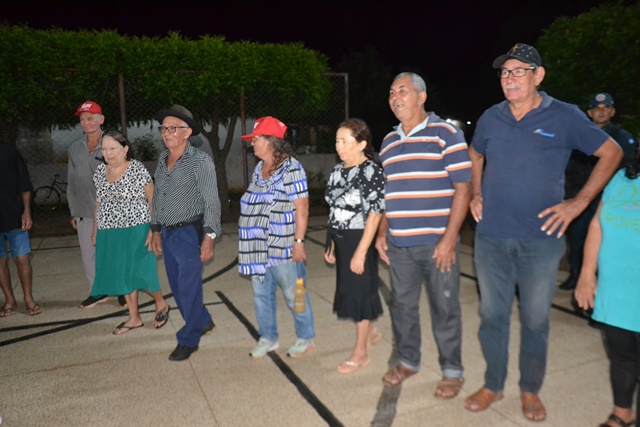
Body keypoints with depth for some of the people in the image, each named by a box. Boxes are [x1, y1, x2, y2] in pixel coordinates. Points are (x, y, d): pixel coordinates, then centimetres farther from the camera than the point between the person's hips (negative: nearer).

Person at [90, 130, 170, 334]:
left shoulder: (138, 169, -11)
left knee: (138, 273, -6)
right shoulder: (100, 171, 6)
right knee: (121, 274, 11)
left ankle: (161, 303, 20)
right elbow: (99, 202, 16)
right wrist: (95, 229, 16)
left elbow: (153, 200, -10)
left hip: (136, 231, -6)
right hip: (109, 234, 6)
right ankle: (134, 318, 23)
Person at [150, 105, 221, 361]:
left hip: (189, 233, -7)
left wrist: (209, 237, -17)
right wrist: (156, 230, 18)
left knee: (188, 289, 0)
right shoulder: (162, 160, 10)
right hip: (167, 233, 7)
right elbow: (157, 198, 18)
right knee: (177, 287, 15)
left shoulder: (200, 162, -10)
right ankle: (203, 322, 36)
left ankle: (188, 340, 17)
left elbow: (211, 202, -13)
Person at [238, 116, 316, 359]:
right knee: (261, 294, 15)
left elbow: (301, 207, -16)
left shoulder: (291, 168, -13)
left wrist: (299, 242, -20)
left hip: (282, 247, -8)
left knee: (293, 295, 5)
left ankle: (305, 339, 23)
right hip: (258, 246, 8)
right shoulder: (259, 168, 11)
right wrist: (250, 242, 16)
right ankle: (267, 338, 31)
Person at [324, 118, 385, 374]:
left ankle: (360, 353, 20)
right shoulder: (338, 170, 7)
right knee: (349, 290, 18)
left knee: (359, 292, 4)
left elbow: (374, 215, -17)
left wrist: (361, 252, -19)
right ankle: (371, 331, 42)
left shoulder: (372, 172, -15)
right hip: (339, 240, 7)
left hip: (360, 240, -7)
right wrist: (331, 244, 12)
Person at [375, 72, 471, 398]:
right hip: (398, 245, 5)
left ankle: (452, 370, 26)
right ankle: (408, 361, 35)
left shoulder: (446, 134, -5)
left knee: (444, 309, 7)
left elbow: (462, 188, -9)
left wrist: (449, 238, -14)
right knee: (402, 305, 15)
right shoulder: (388, 142, 13)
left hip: (437, 244, -5)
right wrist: (382, 233, 11)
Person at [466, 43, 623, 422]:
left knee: (535, 320, 9)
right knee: (492, 315, 11)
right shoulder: (491, 118, 6)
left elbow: (611, 152, 3)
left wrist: (579, 203, -4)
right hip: (491, 238, 3)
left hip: (540, 240, -2)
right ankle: (493, 386, 28)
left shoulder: (565, 117, -4)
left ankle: (531, 390, 30)